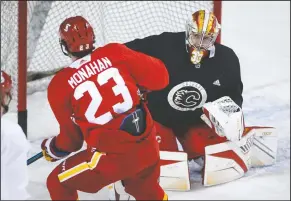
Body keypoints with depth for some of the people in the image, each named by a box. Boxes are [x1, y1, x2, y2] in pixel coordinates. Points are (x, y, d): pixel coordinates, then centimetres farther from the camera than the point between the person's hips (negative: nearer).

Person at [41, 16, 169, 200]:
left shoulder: (61, 85, -4)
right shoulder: (115, 53, -1)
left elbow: (72, 138, 6)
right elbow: (159, 77, 1)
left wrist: (53, 149, 26)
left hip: (112, 156, -4)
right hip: (147, 145, 4)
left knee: (58, 184, 18)